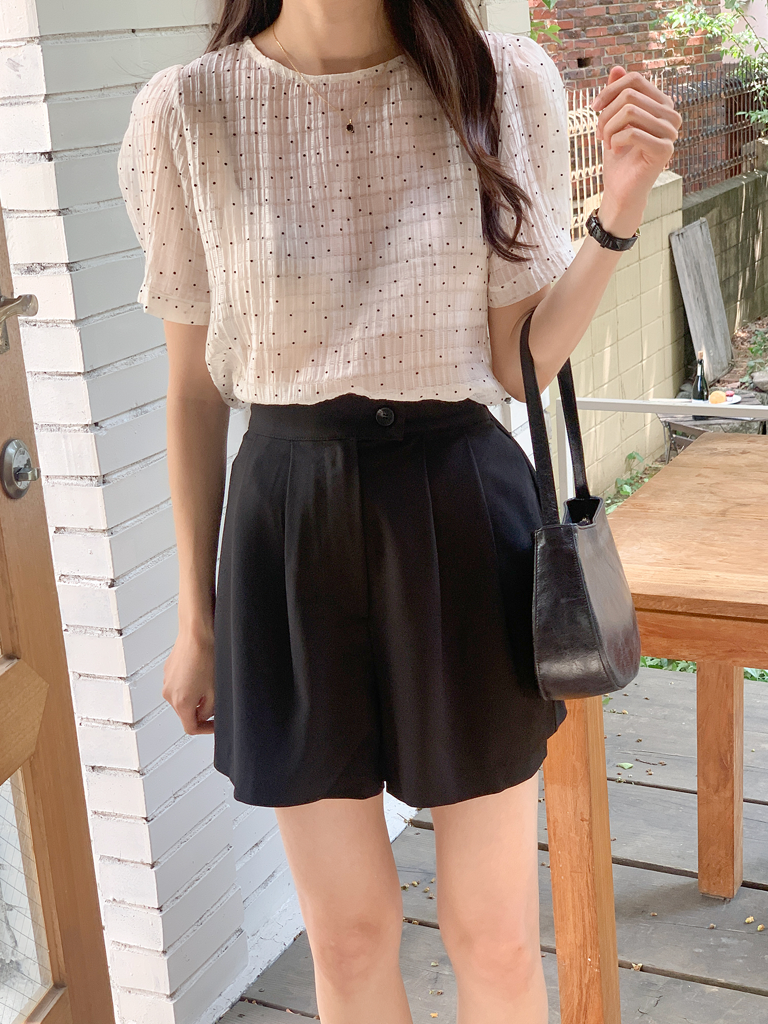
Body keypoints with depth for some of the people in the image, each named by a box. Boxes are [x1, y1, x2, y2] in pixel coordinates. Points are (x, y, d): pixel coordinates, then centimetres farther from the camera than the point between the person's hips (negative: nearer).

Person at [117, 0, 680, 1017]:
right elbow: (194, 388, 3)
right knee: (350, 935, 12)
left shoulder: (507, 84, -4)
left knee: (494, 934, 10)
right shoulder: (186, 113, -5)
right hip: (289, 528, 0)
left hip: (463, 518, 0)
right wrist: (196, 616, 8)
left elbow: (521, 359, -1)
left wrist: (622, 206, -14)